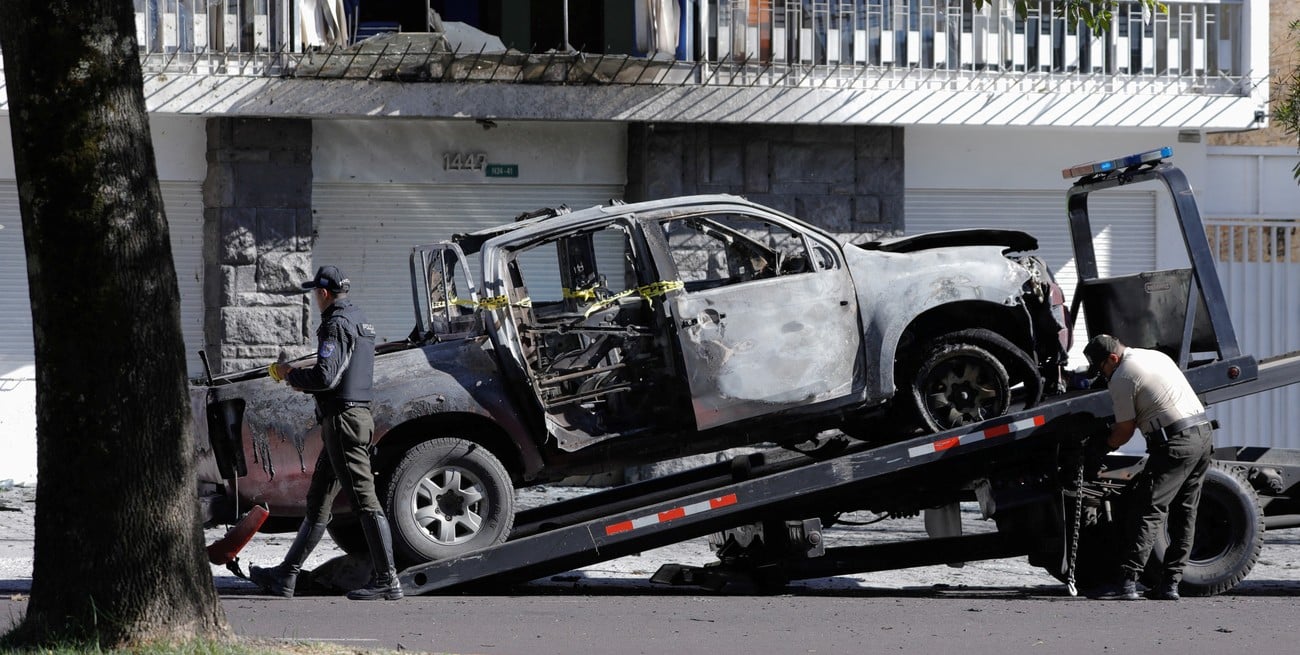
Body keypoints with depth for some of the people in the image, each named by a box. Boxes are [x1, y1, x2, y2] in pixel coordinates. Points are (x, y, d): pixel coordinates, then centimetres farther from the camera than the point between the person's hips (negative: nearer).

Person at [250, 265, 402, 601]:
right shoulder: (360, 321, 19)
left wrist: (290, 374, -4)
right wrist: (304, 380, 18)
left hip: (343, 420, -11)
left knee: (363, 499, -10)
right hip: (359, 413, 11)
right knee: (318, 500, 13)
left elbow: (325, 376, -22)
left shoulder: (336, 324, -14)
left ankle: (387, 579, -11)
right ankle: (287, 575, 18)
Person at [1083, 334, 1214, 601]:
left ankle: (1128, 581, -15)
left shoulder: (1122, 378, -6)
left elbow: (1125, 430, -3)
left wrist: (1105, 445, 17)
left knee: (1148, 511, -9)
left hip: (1176, 443, -9)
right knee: (1184, 513, 11)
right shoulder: (1155, 356, 21)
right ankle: (1170, 583, 11)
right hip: (1203, 432, 9)